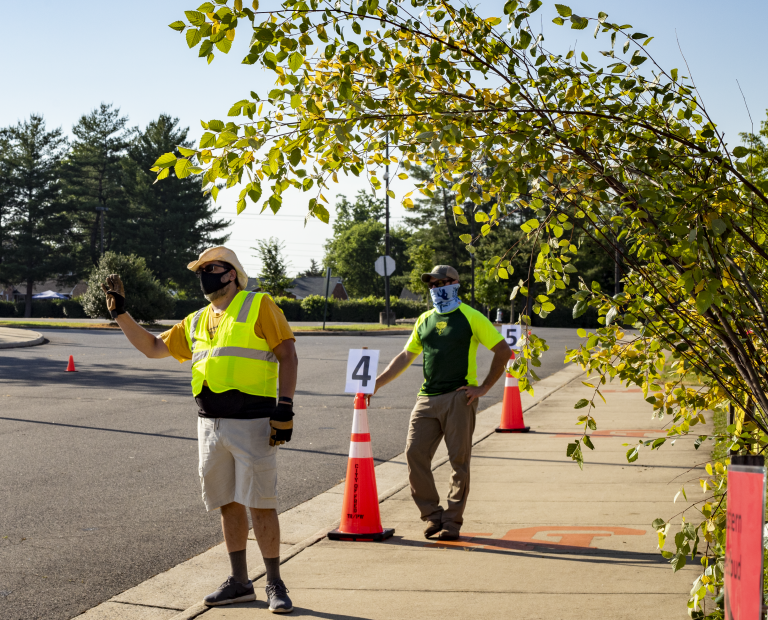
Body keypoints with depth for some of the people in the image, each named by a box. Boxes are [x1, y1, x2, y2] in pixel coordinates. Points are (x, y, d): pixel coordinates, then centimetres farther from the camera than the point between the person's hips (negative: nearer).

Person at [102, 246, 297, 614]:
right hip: (210, 424, 6)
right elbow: (152, 347, 25)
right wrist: (120, 313, 16)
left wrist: (284, 407, -15)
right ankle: (239, 583, 20)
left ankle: (274, 585, 5)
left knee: (260, 505, -5)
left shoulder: (259, 306, -1)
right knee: (228, 504, 10)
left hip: (252, 423, -6)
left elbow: (287, 354, -7)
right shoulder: (196, 322, 19)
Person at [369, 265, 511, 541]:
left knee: (459, 460, -2)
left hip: (458, 397, -5)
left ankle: (452, 522, 7)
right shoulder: (425, 319, 16)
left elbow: (503, 351, -1)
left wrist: (483, 388, -5)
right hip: (427, 398, 5)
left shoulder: (471, 317, 0)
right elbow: (405, 357, 19)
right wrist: (374, 384, 10)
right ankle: (433, 516, 9)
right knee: (415, 454, -4)